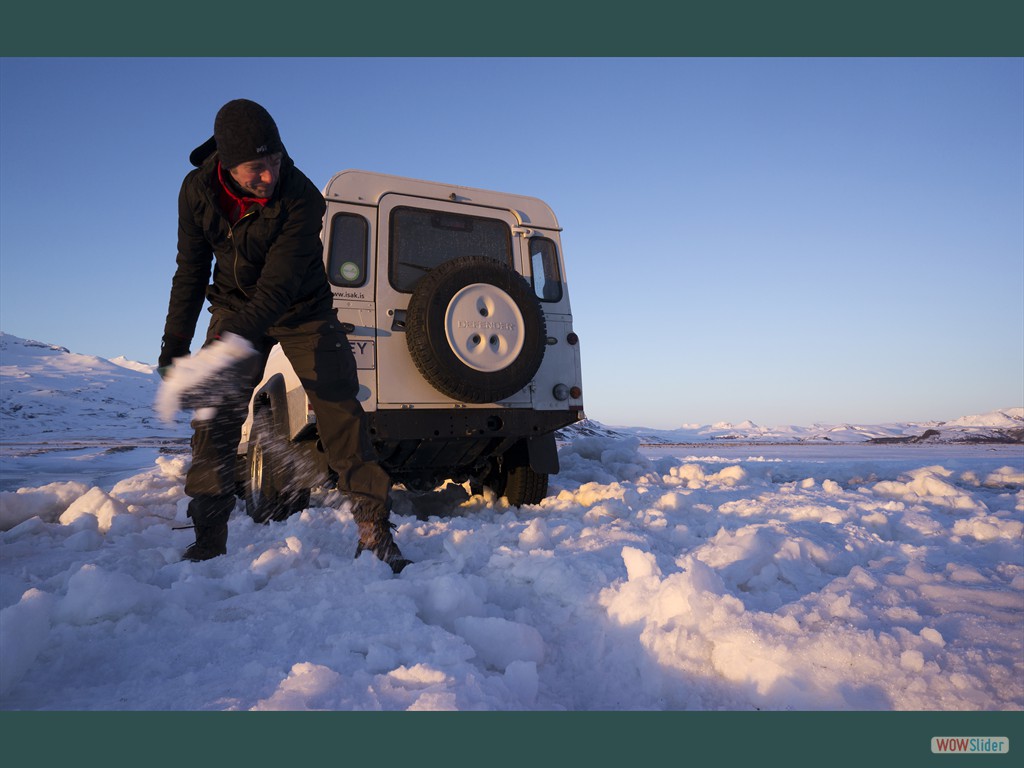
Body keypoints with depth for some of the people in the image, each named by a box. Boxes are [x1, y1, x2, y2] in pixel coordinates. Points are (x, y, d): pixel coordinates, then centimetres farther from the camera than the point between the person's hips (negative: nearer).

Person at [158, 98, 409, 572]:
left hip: (303, 311, -3)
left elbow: (279, 284, -34)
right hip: (234, 308, 3)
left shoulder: (300, 197, -26)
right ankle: (208, 540, 7)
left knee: (340, 413, -11)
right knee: (214, 416, -5)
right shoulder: (198, 190, -13)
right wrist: (174, 345, -5)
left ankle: (375, 533, -5)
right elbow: (190, 271, -3)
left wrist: (234, 340, -47)